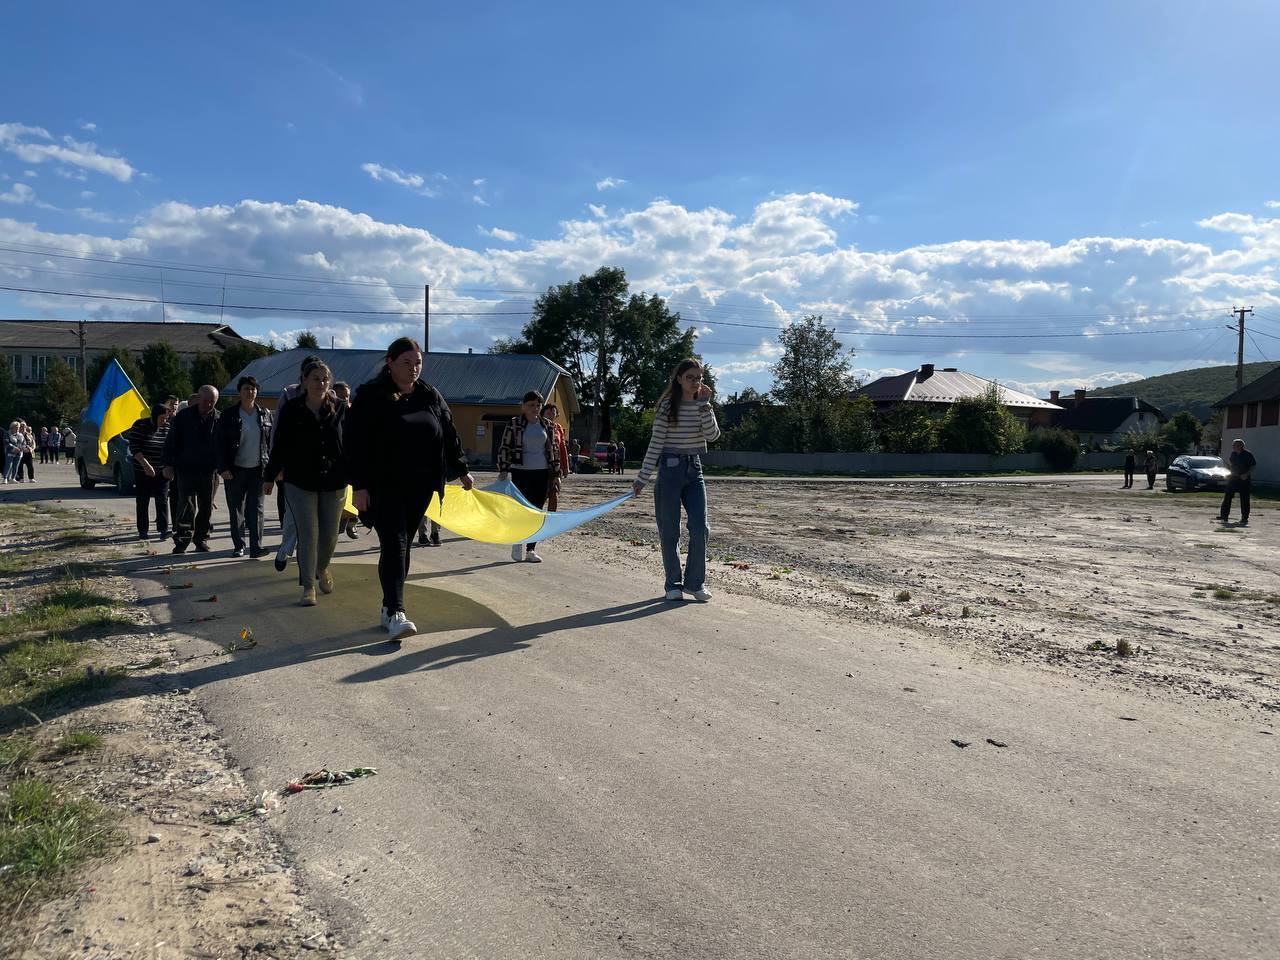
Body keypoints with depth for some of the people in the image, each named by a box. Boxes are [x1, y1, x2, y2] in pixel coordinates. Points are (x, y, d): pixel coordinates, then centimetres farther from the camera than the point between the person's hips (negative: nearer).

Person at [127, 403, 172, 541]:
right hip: (143, 471, -2)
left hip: (162, 471, 2)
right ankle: (143, 531, 12)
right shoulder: (140, 425, -7)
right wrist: (145, 464, -22)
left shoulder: (168, 428, 3)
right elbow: (134, 447, -12)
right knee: (142, 502, 4)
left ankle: (163, 529, -10)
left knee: (162, 500, -6)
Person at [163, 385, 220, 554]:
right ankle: (181, 542, -8)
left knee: (206, 507, 9)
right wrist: (169, 464, -5)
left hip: (209, 470, 2)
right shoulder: (183, 416, 0)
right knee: (187, 506, -10)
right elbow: (171, 442, 2)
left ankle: (201, 540, 23)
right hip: (186, 469, -2)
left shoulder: (219, 419, 2)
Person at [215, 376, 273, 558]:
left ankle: (256, 546, -1)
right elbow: (220, 443, -1)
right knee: (236, 510, 6)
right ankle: (238, 546, 15)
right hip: (235, 470, -1)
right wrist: (223, 468, -9)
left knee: (256, 509, 0)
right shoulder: (229, 415, 1)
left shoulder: (265, 415, 8)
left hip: (257, 470, 1)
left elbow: (270, 442, 10)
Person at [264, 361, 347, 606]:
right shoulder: (291, 409, -2)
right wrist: (270, 477, 8)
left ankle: (322, 568, 40)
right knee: (308, 535, -5)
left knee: (330, 535, 9)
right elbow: (280, 445, 4)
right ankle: (308, 586, 6)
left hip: (334, 483, 1)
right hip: (300, 483, -1)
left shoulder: (340, 408, -1)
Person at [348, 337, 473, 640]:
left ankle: (389, 606, 19)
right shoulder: (370, 396, -5)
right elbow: (357, 443, -9)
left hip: (420, 487, 5)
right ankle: (394, 612, -14)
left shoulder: (430, 396, 9)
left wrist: (462, 470, 19)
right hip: (384, 487, -5)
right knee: (394, 544, -12)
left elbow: (450, 436, 17)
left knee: (403, 545, 9)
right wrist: (359, 486, -14)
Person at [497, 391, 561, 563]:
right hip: (521, 472, -3)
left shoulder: (547, 425, 10)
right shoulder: (514, 424, 0)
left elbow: (553, 450, 14)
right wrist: (503, 470, -11)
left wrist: (556, 474, 11)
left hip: (542, 473, 3)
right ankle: (517, 540, 18)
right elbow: (504, 448, -2)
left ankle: (531, 550, 10)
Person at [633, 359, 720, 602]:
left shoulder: (702, 406, 6)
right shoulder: (667, 406, -6)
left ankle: (695, 582, 10)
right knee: (669, 531, 2)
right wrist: (642, 478, -9)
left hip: (694, 469, 4)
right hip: (670, 469, -4)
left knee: (700, 528, -5)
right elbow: (655, 443, -7)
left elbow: (712, 435, -8)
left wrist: (704, 403, -12)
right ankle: (674, 584, 15)